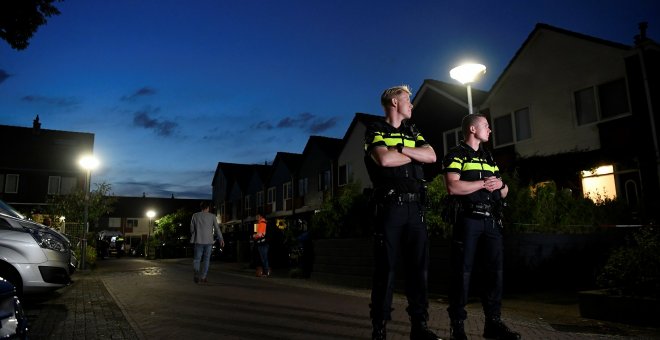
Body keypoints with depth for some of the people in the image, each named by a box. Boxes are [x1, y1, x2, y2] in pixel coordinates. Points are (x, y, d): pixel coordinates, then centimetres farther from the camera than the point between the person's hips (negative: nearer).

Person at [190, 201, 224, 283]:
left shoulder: (195, 215, 4)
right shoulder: (212, 216, 1)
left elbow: (192, 229, 9)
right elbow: (217, 228, -6)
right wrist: (221, 239, -8)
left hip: (198, 240, 0)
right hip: (209, 240, 0)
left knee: (197, 259, 6)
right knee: (206, 259, 8)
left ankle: (197, 273, -17)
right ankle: (203, 277, 7)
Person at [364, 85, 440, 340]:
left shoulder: (413, 133, 22)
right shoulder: (375, 132, 5)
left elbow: (431, 156, 6)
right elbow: (385, 159, -15)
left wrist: (401, 148, -6)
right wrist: (415, 154, 1)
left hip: (415, 207, 5)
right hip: (389, 206, -5)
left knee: (418, 267, 5)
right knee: (385, 268, -2)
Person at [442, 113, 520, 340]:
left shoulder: (489, 158, 23)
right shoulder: (456, 155, 1)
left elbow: (504, 192, 22)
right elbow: (453, 187, -15)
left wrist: (500, 184, -1)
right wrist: (483, 183, -8)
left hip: (492, 220, 7)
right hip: (468, 218, -7)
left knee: (495, 270, 5)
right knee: (463, 271, -4)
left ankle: (493, 322, 15)